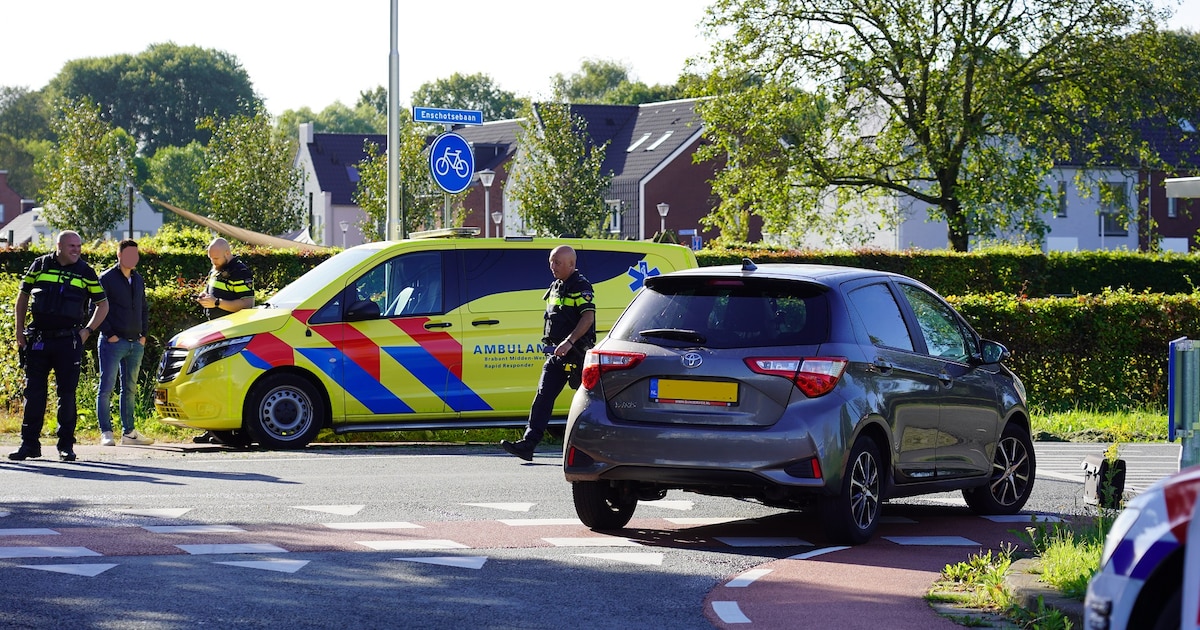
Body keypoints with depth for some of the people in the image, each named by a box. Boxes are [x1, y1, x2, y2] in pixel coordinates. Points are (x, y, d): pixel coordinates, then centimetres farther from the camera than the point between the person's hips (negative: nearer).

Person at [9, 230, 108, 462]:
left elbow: (103, 305, 10)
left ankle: (66, 445, 7)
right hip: (38, 340, 1)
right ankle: (29, 443, 9)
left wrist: (86, 331, 0)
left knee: (67, 393, 0)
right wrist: (19, 331, 8)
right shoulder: (40, 265, 5)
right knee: (33, 391, 3)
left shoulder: (85, 272, 3)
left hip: (68, 341, -1)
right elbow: (23, 297, 14)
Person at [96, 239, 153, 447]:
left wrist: (143, 334, 11)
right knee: (106, 388, -6)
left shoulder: (138, 280, 15)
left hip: (135, 344, 7)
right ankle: (106, 433, -5)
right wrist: (109, 334, -13)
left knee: (130, 389, 11)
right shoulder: (107, 278, -5)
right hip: (113, 342, -7)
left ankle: (128, 432, 16)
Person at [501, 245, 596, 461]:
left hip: (576, 354, -8)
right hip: (556, 353, 8)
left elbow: (588, 317, -21)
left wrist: (569, 342, -28)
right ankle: (528, 443, -10)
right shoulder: (555, 287, 18)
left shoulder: (581, 287, -9)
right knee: (543, 395, -3)